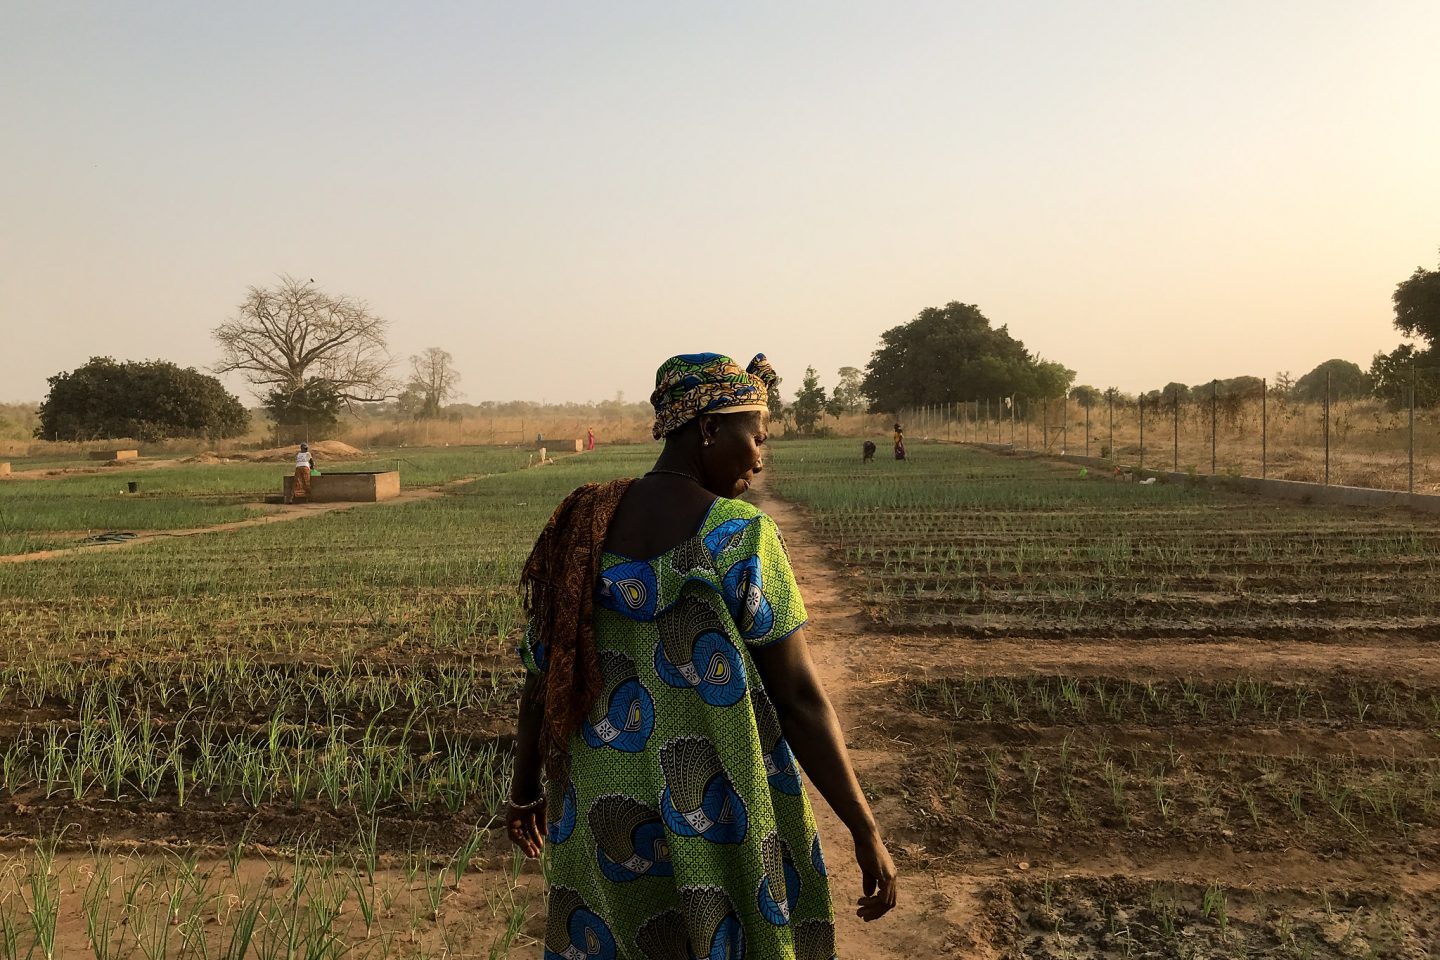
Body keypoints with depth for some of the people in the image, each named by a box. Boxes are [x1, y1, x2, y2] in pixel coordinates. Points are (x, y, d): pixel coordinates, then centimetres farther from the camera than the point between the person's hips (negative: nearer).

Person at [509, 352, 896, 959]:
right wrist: (866, 832, -8)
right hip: (718, 829, -4)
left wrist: (525, 790, 18)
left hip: (598, 816, 5)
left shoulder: (582, 526, -2)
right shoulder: (741, 535, -16)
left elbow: (541, 680, 3)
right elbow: (799, 696, -16)